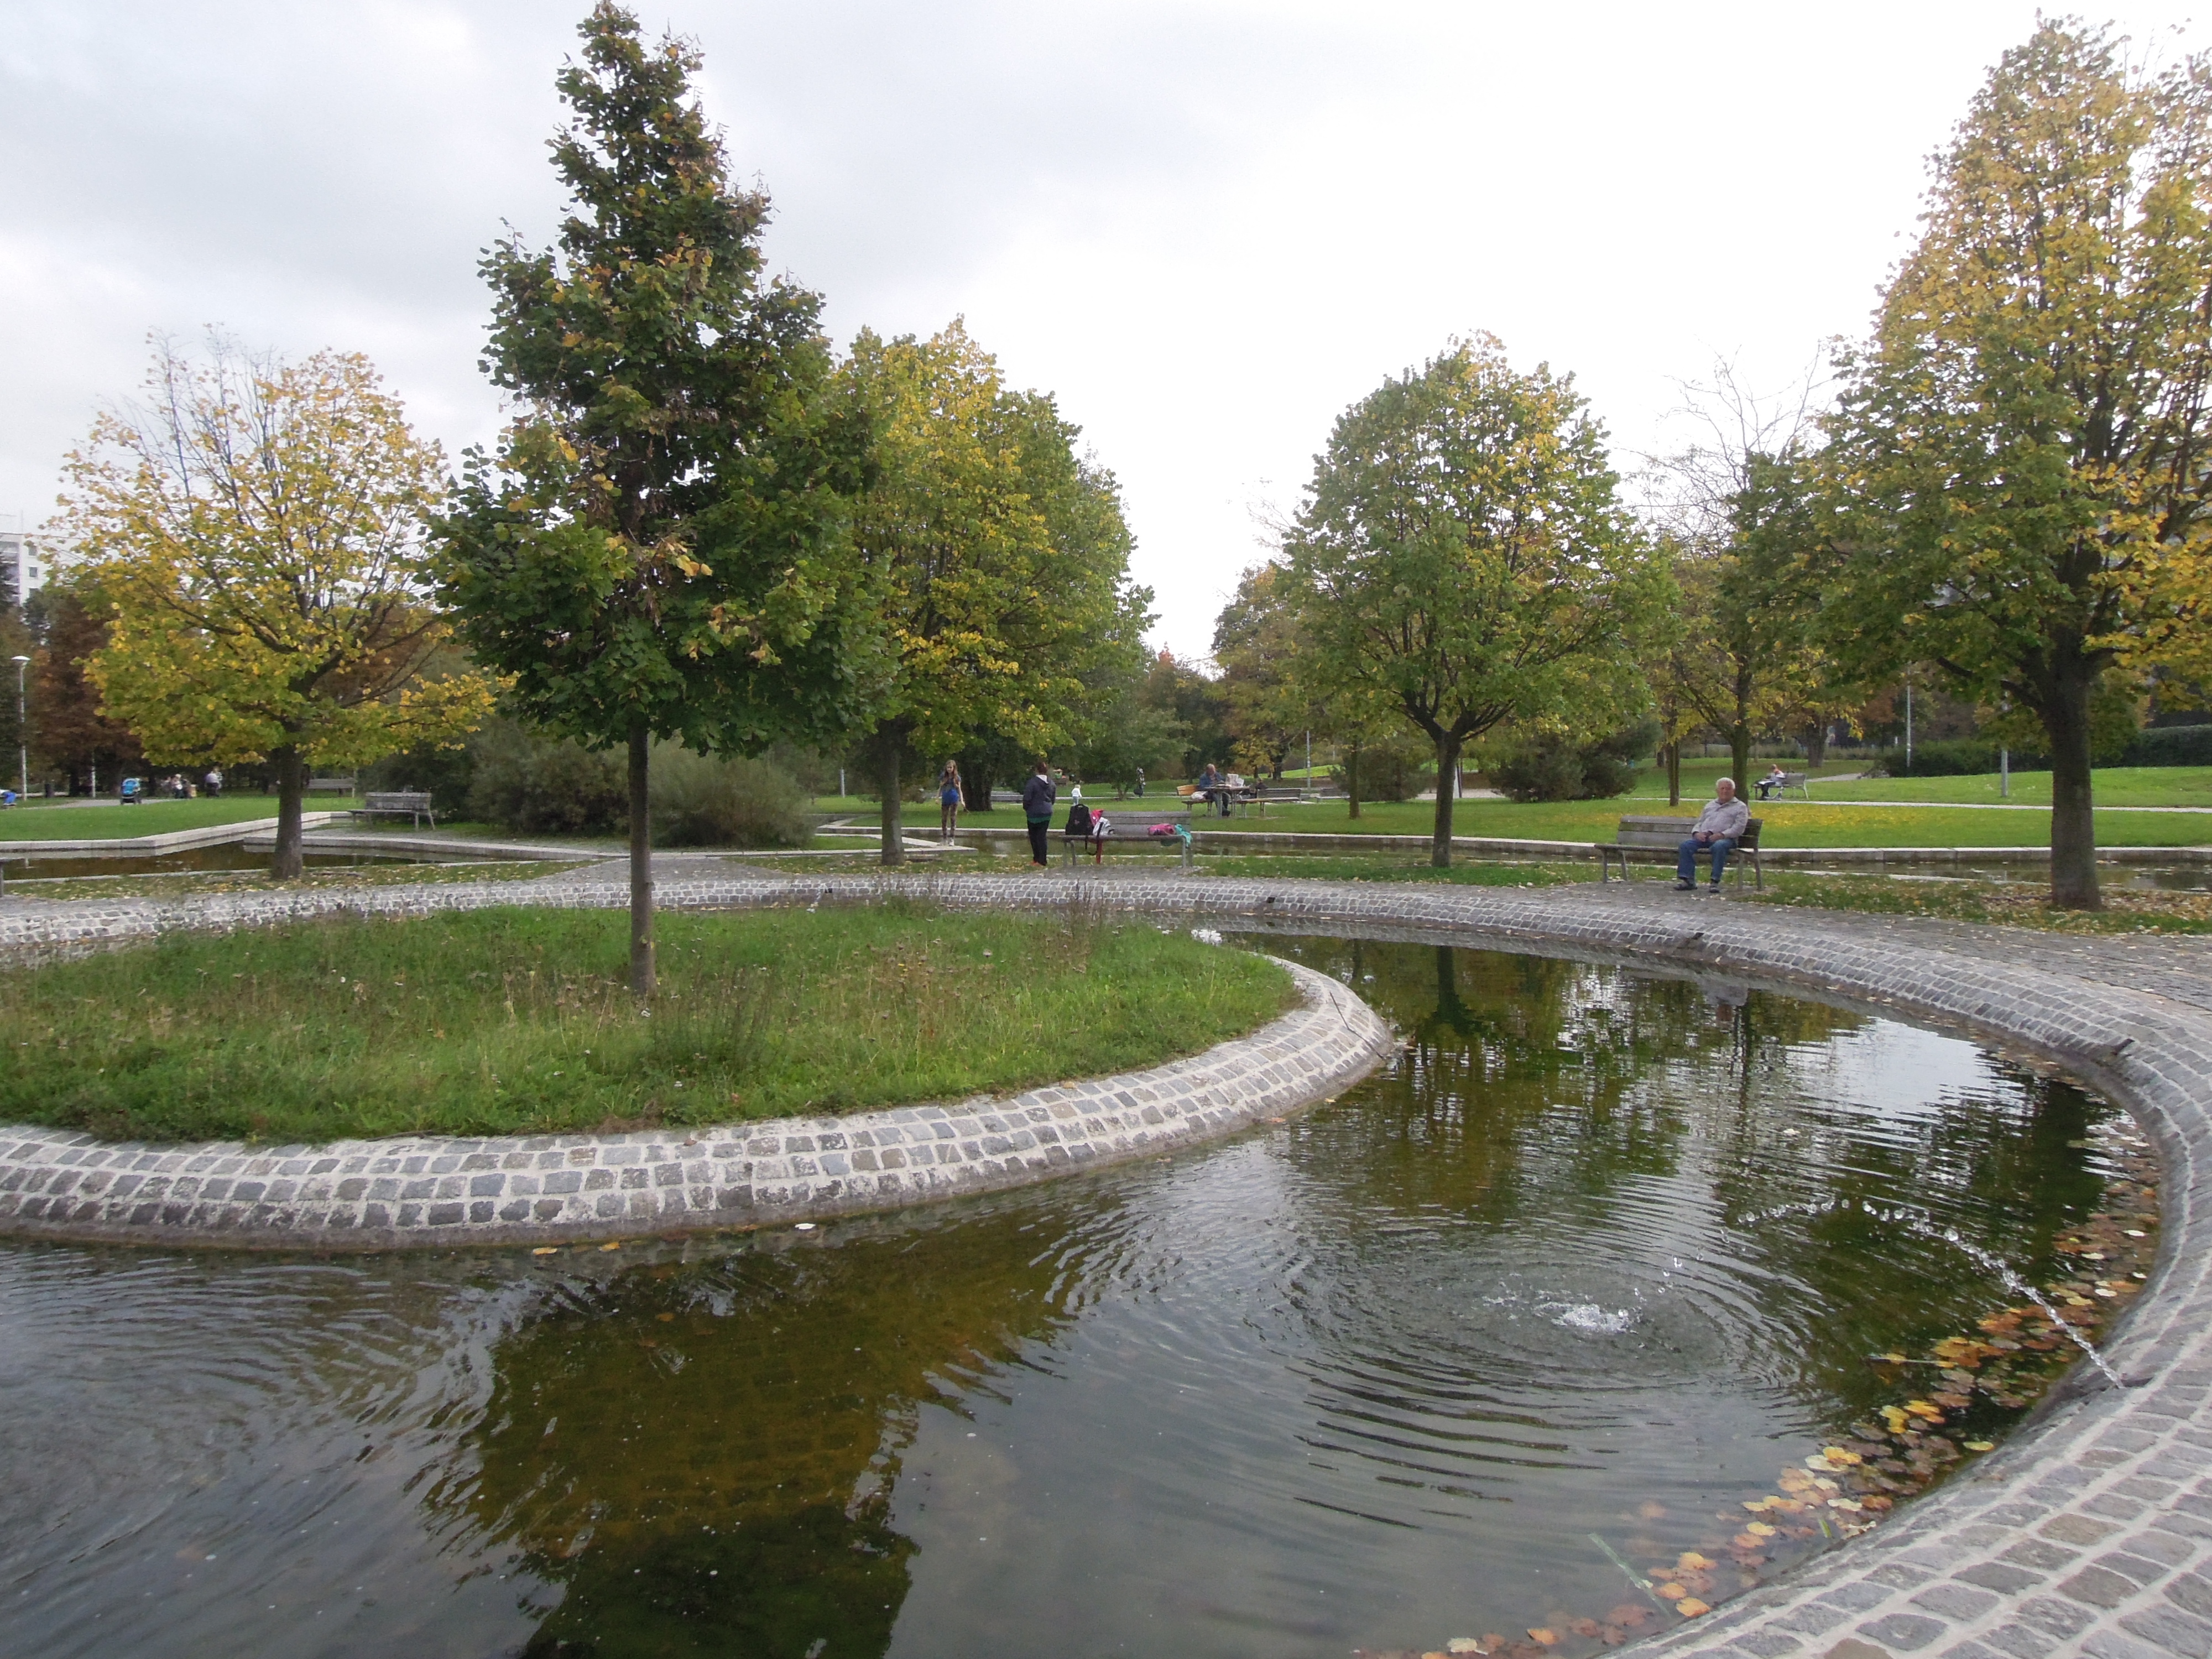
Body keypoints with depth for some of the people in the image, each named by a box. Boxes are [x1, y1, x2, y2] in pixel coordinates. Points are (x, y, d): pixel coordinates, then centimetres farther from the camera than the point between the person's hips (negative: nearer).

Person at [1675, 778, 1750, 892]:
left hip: (1726, 839, -5)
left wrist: (1722, 835, -17)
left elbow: (1739, 828, -1)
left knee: (1718, 847, -40)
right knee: (1685, 846, -24)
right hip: (1704, 837, 5)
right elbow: (1699, 823, 26)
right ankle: (1687, 879, -27)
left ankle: (1715, 881, -36)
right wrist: (1697, 833, 1)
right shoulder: (1710, 805, 29)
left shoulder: (1740, 807, 13)